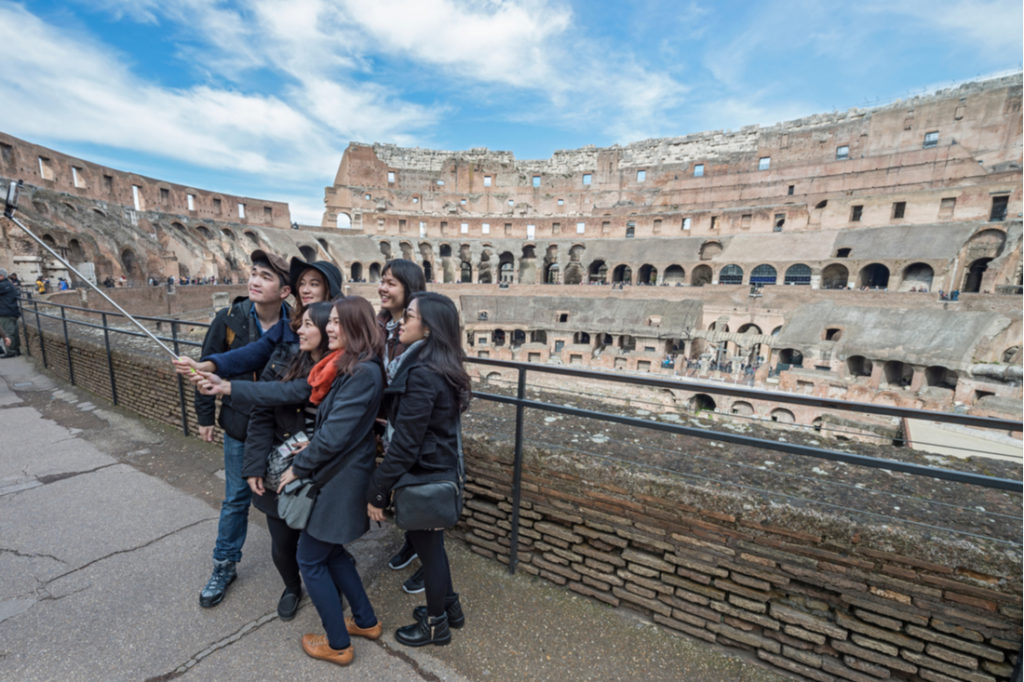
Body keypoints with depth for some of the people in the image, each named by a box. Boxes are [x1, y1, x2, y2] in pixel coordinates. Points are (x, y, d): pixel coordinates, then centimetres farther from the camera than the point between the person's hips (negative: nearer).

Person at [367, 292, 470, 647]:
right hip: (439, 470, 8)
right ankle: (449, 607, 47)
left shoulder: (422, 374, -27)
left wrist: (377, 492, -15)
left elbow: (405, 443, -24)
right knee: (429, 542, 25)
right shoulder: (439, 369, 2)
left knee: (427, 546, 14)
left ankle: (436, 625, 39)